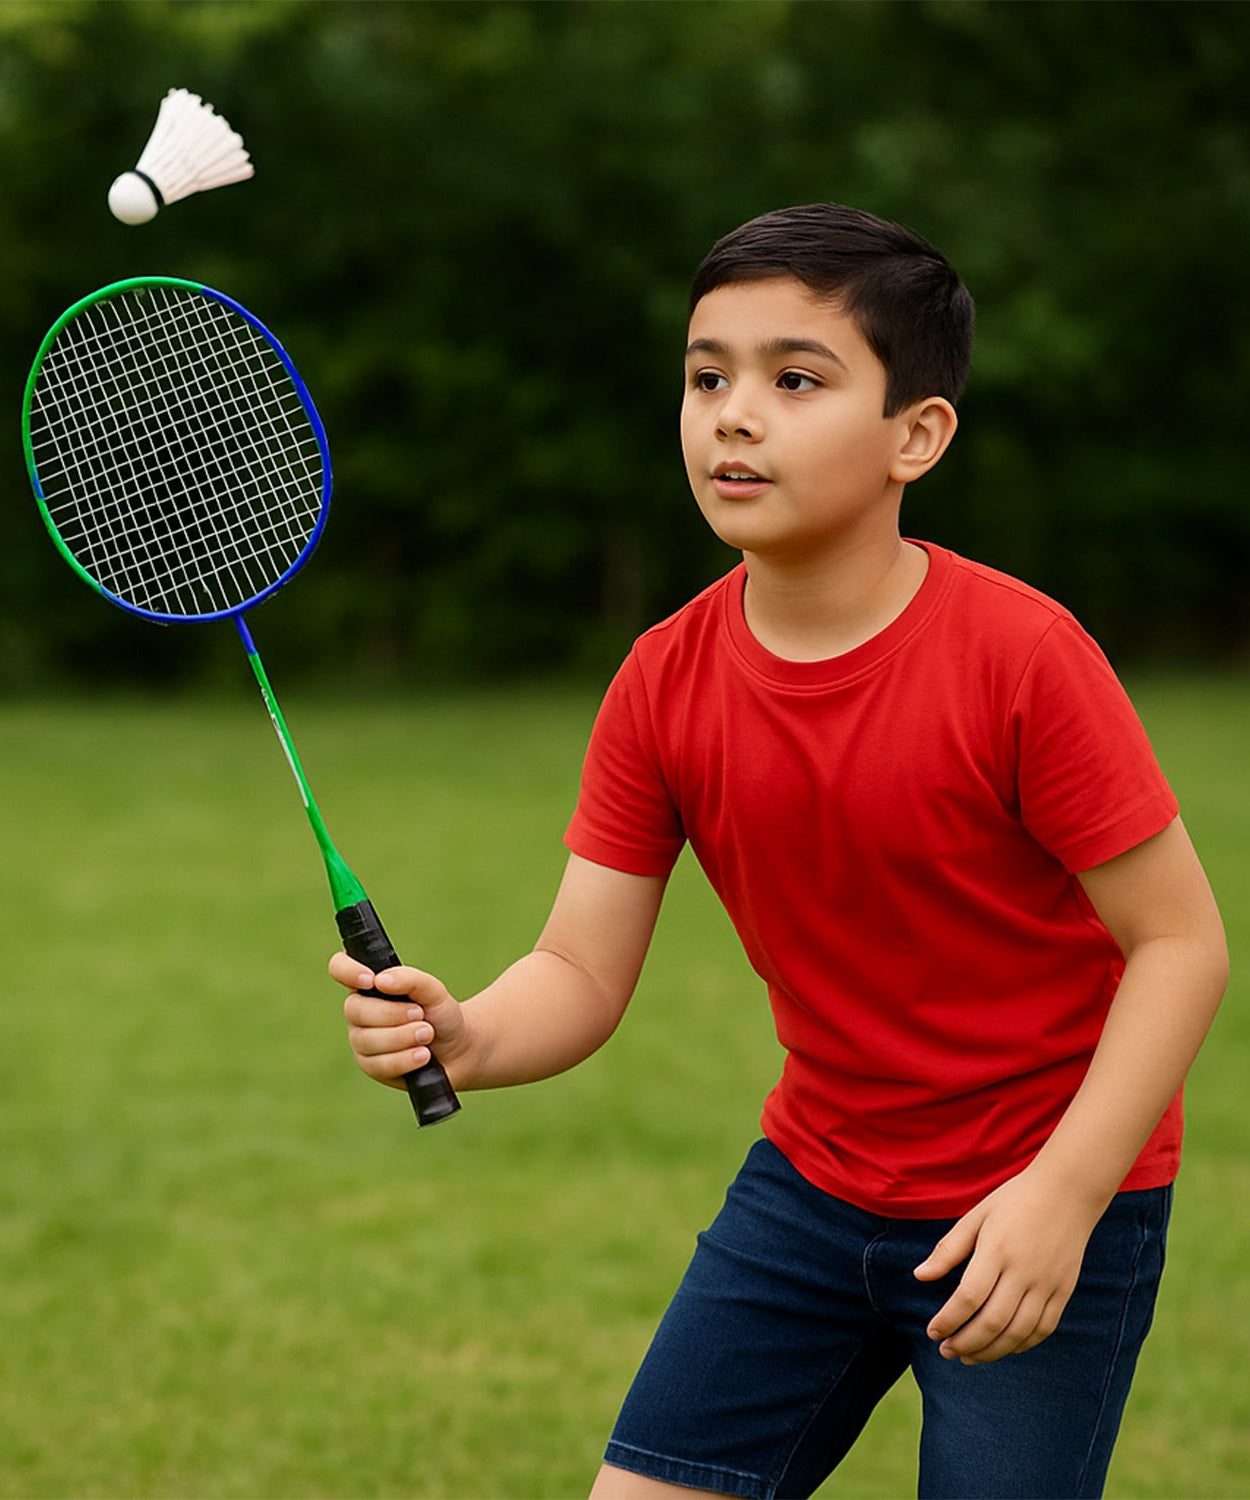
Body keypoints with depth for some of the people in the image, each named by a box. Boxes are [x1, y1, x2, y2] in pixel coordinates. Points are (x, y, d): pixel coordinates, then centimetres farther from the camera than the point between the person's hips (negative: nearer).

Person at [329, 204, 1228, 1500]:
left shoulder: (1022, 655, -21)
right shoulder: (662, 686, -7)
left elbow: (1180, 939, -17)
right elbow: (583, 971, -5)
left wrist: (1063, 1192, -26)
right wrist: (462, 1038, -27)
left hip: (1043, 1211, -4)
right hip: (811, 1185, 5)